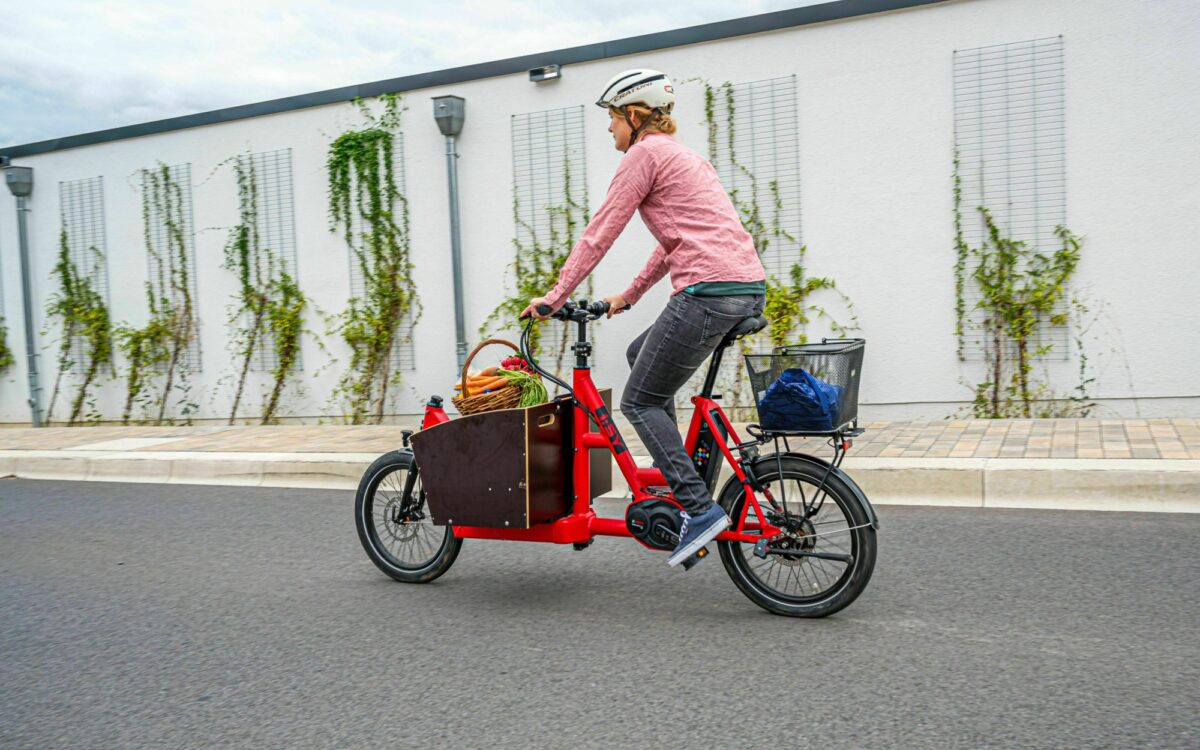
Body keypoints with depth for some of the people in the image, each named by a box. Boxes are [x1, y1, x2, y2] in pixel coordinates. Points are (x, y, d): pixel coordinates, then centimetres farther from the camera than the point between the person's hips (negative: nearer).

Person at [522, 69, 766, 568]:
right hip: (748, 288, 10)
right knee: (642, 354, 25)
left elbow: (599, 232, -3)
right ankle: (673, 476, 26)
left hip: (708, 292, -10)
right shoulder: (681, 155, 27)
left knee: (640, 400, 1)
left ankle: (699, 508, -4)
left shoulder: (645, 153, -1)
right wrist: (628, 296, 33)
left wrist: (556, 295, 5)